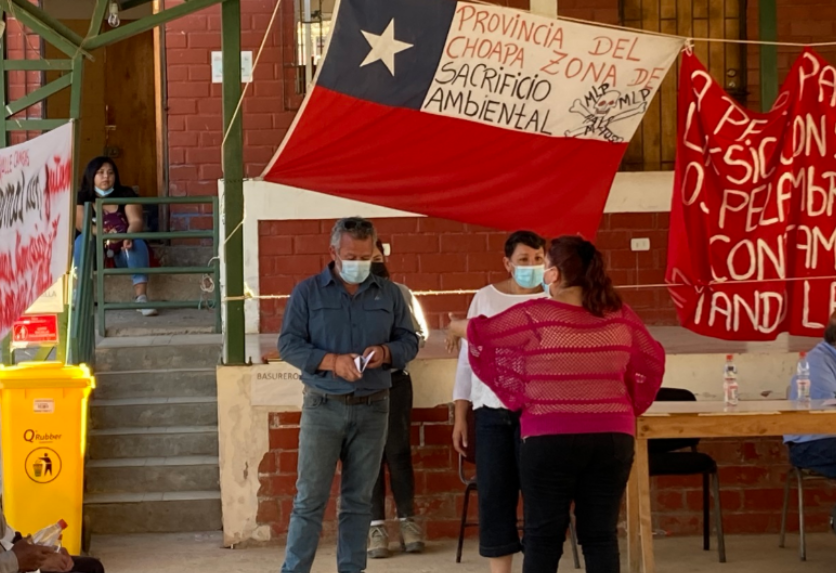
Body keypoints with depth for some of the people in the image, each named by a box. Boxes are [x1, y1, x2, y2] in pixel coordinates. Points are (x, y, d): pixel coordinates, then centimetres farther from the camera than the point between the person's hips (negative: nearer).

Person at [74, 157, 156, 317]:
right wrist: (103, 233, -35)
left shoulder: (126, 195, 3)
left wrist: (129, 236, -36)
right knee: (82, 240, -31)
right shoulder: (82, 197, 1)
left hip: (122, 251, 1)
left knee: (137, 243, -31)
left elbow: (136, 221, -11)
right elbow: (80, 222, -16)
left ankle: (141, 297, -43)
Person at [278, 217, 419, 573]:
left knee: (359, 500, 8)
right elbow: (288, 344, -5)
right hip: (323, 408, -3)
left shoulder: (389, 294, 8)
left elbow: (409, 341, 9)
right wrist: (331, 361, -19)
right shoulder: (307, 292, 0)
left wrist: (386, 352, -13)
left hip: (372, 409, 3)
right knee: (310, 498, -3)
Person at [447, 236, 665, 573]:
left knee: (543, 536, 6)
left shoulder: (534, 317, -8)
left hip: (551, 440, -3)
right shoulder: (620, 316, 3)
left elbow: (480, 333, 6)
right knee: (601, 535, 6)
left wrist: (456, 326, 28)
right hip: (612, 437, 3)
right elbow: (652, 361, 15)